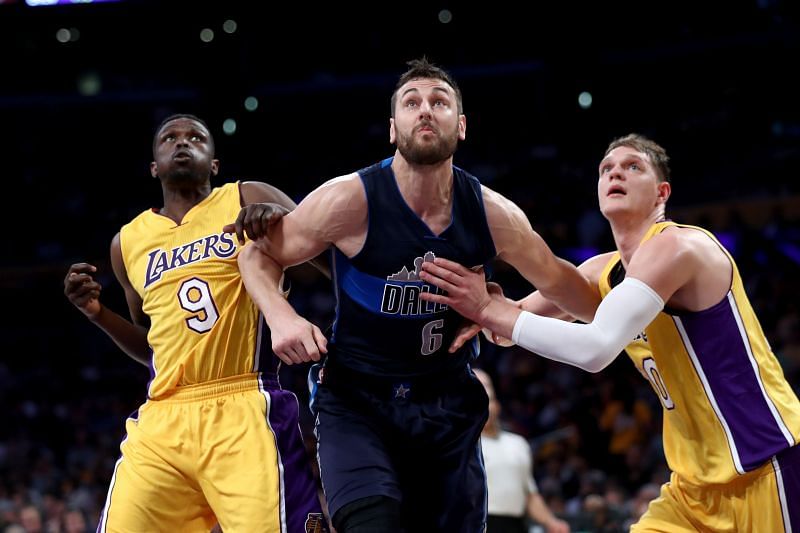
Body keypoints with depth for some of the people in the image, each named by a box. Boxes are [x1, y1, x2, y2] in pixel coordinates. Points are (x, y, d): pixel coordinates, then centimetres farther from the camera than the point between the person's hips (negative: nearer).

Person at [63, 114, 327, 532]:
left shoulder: (248, 200, 6)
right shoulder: (129, 242, 19)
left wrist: (283, 222, -21)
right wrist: (98, 314, 12)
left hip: (243, 409, -4)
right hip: (162, 419, 4)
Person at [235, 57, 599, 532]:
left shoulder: (491, 214, -8)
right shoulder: (352, 200, -17)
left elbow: (558, 281, 10)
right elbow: (259, 254, -4)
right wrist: (281, 317, -21)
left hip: (447, 405, 4)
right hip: (355, 402, -4)